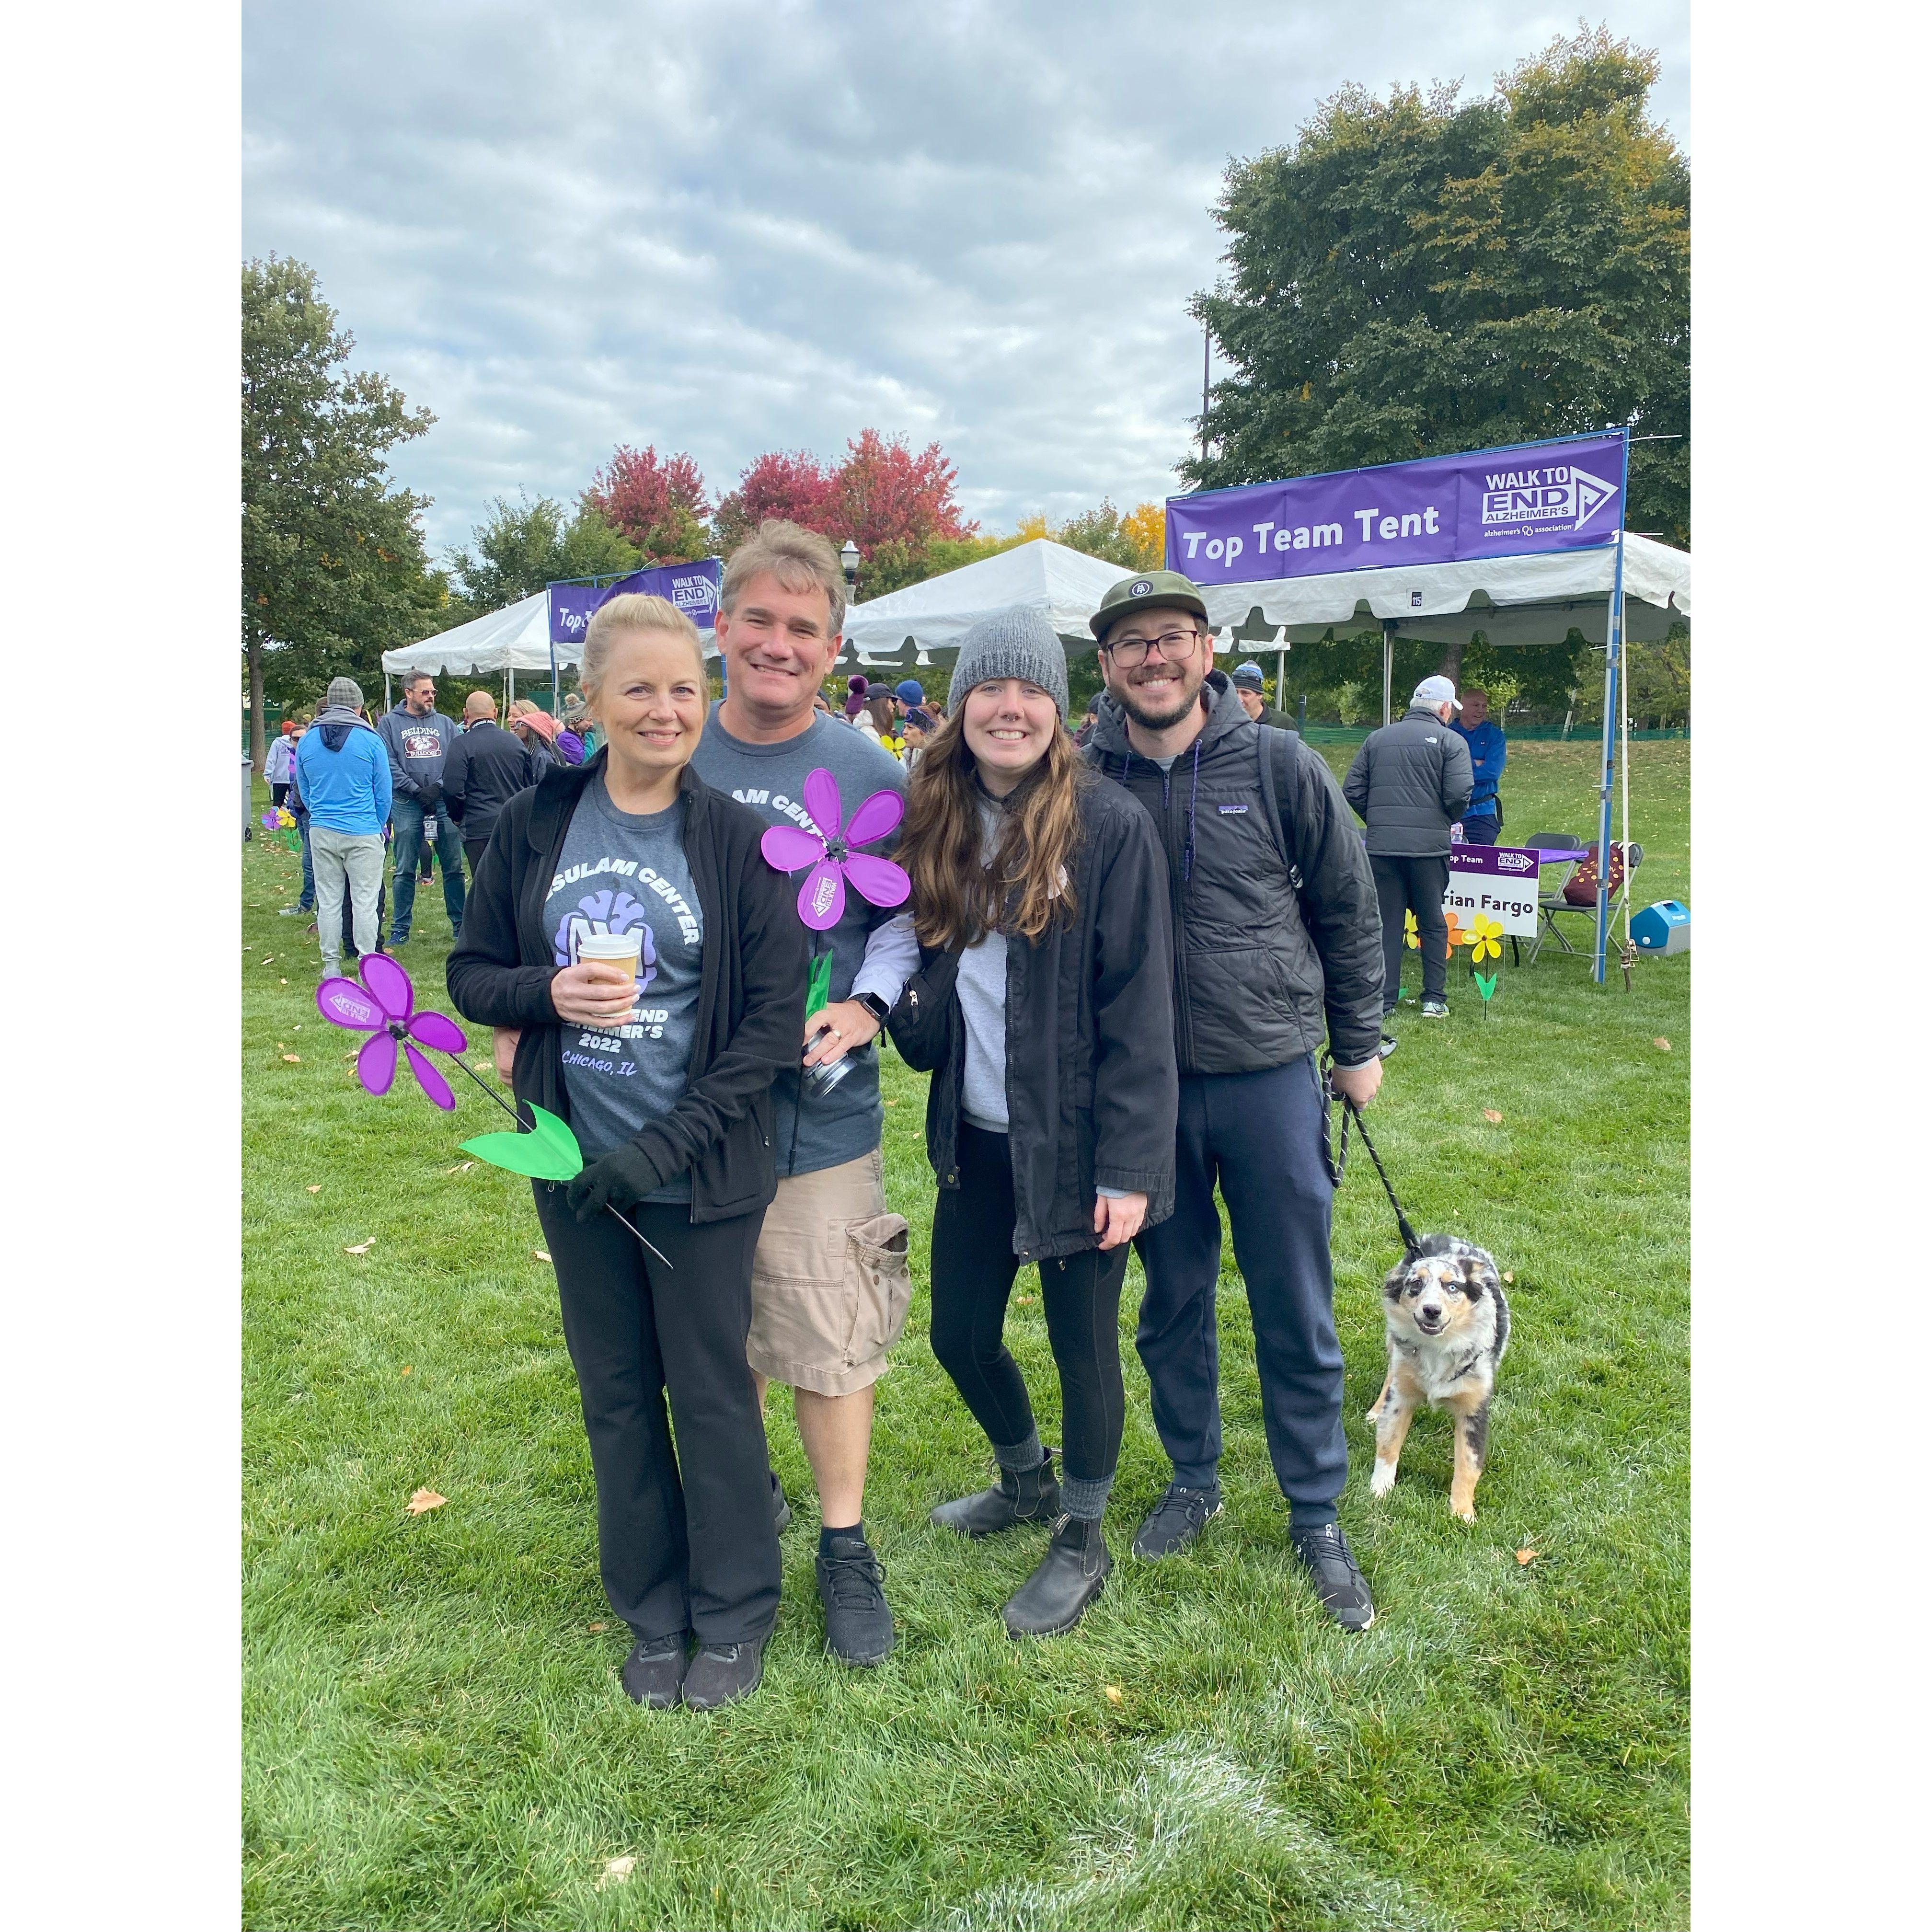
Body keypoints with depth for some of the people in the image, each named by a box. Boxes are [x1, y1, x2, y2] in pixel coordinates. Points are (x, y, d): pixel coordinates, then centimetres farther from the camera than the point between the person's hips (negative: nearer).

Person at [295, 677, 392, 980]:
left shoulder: (306, 741, 5)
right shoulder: (371, 740, -6)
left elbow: (304, 793, 14)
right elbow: (383, 793, 0)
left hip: (321, 833, 3)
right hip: (363, 834, -3)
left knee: (328, 901, 10)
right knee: (365, 901, 1)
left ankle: (331, 965, 15)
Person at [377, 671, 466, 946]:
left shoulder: (445, 723, 13)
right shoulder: (390, 723, 5)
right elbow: (389, 764, -5)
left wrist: (440, 786, -11)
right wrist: (417, 791, -12)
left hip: (443, 802, 2)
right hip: (407, 804, -2)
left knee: (453, 867, 5)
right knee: (405, 870, 2)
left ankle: (460, 923, 14)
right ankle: (401, 929, 9)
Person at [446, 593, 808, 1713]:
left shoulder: (738, 841, -8)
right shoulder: (535, 824, 0)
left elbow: (773, 1023, -10)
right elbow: (473, 975, 7)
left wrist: (668, 1147, -16)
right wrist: (546, 993, -15)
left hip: (701, 1171, -3)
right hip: (576, 1163, 3)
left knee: (711, 1391, 9)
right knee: (617, 1393, 16)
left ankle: (735, 1614, 32)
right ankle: (655, 1614, 36)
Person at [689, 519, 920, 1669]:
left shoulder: (873, 778, -4)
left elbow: (905, 918, 4)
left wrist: (867, 1006, -13)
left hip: (818, 1112, -2)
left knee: (830, 1344, 5)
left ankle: (846, 1549, 25)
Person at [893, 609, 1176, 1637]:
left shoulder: (1109, 826, -13)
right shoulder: (937, 823, 4)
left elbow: (1138, 1011, -14)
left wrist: (1128, 1167, -15)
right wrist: (906, 1004, -7)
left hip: (1071, 1142, -5)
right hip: (974, 1136, 6)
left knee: (1082, 1345, 10)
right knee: (959, 1331, 17)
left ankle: (1082, 1541, 35)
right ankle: (1025, 1479, 47)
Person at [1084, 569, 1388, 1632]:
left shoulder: (1279, 766, -6)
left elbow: (1347, 908, 4)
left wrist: (1358, 1045, 7)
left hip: (1271, 1075, -1)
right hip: (1143, 1086, 2)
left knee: (1297, 1313, 8)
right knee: (1173, 1298, 16)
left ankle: (1317, 1517, 27)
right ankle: (1192, 1479, 37)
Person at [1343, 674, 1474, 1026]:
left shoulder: (1377, 739, 10)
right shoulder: (1451, 742, -1)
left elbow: (1351, 791, 7)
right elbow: (1459, 794, -11)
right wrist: (1447, 822, 9)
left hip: (1381, 846, 3)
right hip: (1429, 846, -2)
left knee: (1386, 923, 7)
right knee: (1433, 924, 11)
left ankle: (1383, 999, 7)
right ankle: (1434, 998, 13)